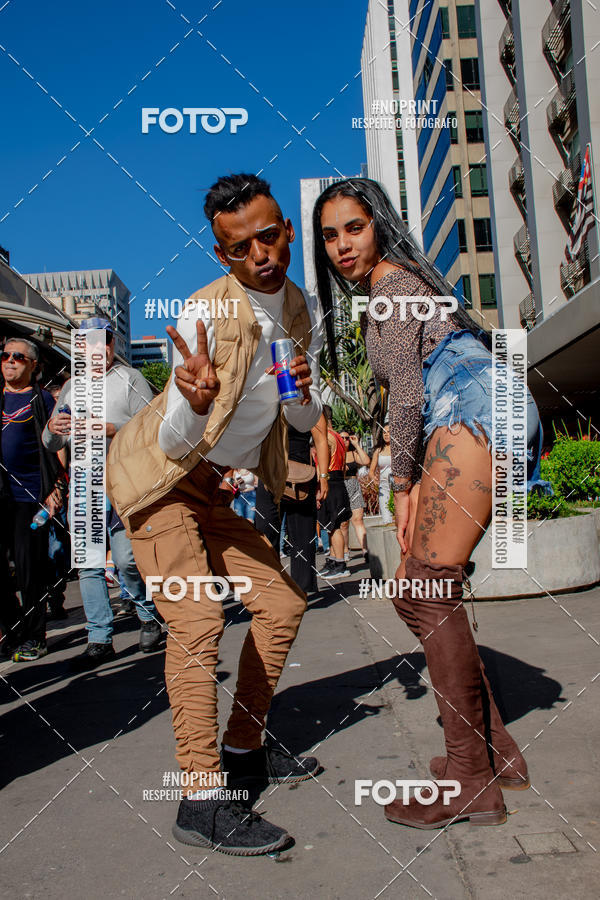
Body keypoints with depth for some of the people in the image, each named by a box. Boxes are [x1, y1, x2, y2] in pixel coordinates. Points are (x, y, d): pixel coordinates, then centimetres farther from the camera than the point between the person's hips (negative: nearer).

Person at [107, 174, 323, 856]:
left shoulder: (303, 311, 0)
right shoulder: (206, 314, -22)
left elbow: (305, 421, 6)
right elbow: (176, 443, -24)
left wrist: (303, 393, -18)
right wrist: (194, 400, -47)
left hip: (213, 491, 7)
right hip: (157, 479, -7)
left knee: (282, 604, 6)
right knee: (197, 622, -18)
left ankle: (242, 749, 22)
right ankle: (202, 799, -8)